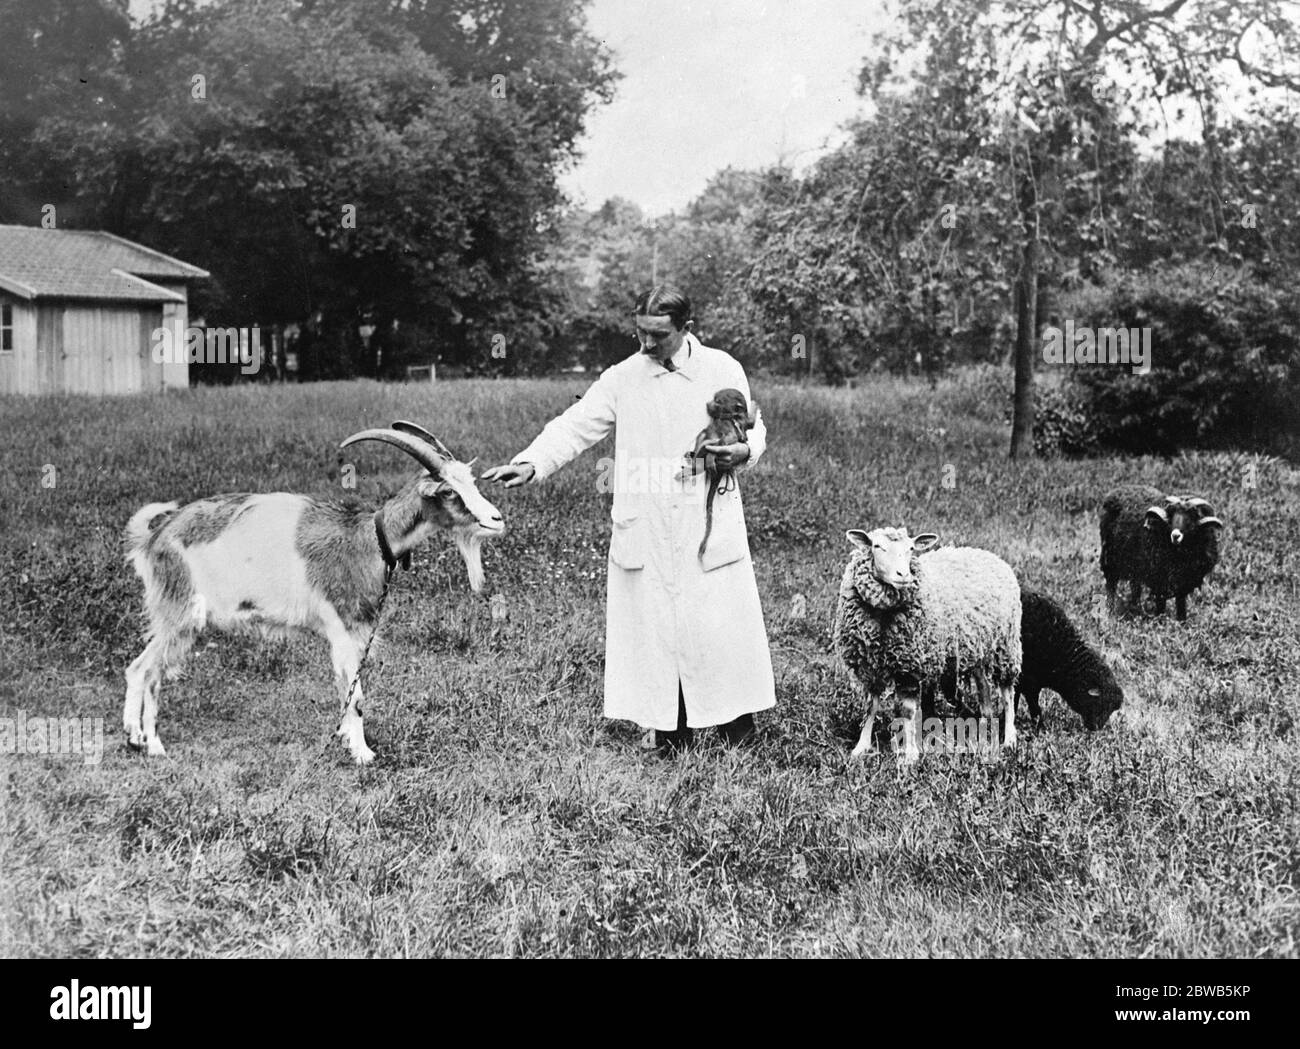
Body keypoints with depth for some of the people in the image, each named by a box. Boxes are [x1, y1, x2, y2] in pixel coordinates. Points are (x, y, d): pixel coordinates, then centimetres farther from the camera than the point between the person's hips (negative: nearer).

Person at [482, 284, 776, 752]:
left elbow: (754, 430, 11)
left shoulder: (722, 369, 2)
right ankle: (671, 738, 14)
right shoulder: (622, 378, 3)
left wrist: (743, 451, -12)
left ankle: (739, 726, 19)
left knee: (721, 626, 0)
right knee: (652, 627, 3)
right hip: (645, 531, 1)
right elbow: (576, 426, -2)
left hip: (710, 526, -1)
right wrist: (530, 463, -17)